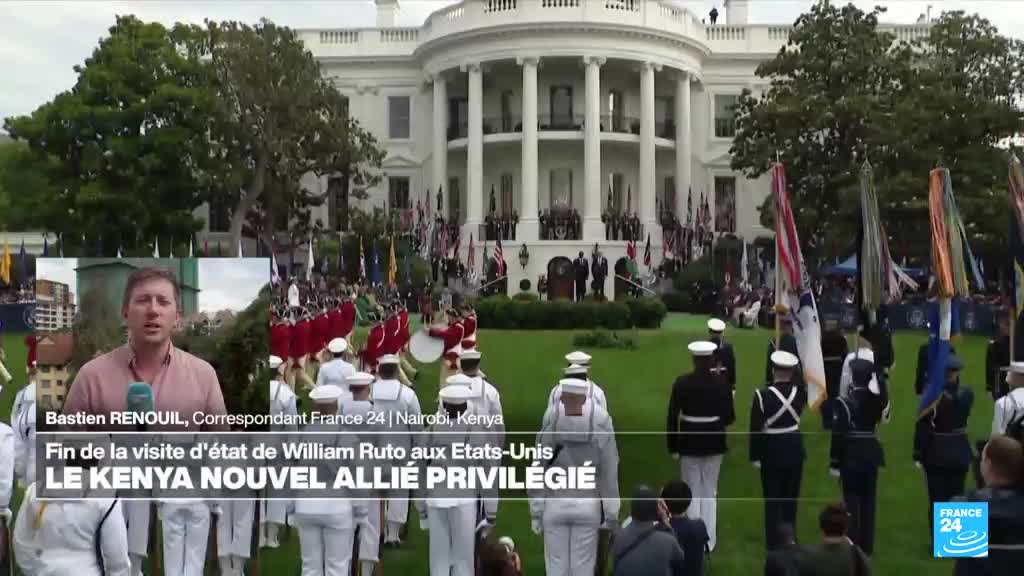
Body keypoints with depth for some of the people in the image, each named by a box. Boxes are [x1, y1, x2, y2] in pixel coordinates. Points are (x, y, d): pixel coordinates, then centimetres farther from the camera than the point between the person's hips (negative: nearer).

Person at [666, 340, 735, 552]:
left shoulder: (682, 383, -11)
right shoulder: (721, 382, -9)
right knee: (710, 492, 13)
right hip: (714, 441, 1)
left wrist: (673, 447, 0)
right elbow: (729, 417, -5)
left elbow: (672, 417, -9)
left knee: (692, 492, 11)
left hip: (689, 441, -1)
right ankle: (709, 540, 15)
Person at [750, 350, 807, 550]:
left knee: (773, 500, 6)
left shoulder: (763, 395, -19)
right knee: (790, 499, 15)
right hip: (795, 450, 4)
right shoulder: (800, 391, -9)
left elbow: (756, 429, -16)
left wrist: (755, 456, -6)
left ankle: (774, 543, 11)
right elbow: (808, 381, 19)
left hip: (772, 452, -3)